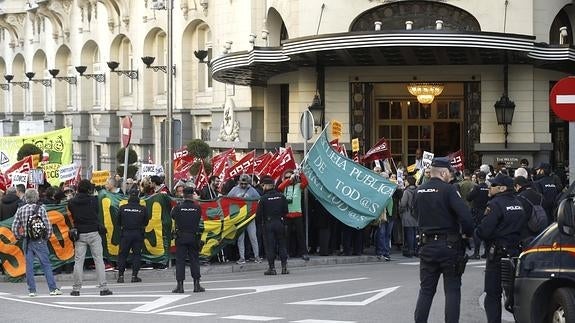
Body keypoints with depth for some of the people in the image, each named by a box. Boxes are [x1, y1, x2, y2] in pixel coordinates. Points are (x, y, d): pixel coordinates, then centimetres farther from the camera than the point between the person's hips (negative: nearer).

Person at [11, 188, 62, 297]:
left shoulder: (20, 210, 3)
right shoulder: (40, 209, -6)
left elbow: (14, 227, 1)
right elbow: (48, 225, -9)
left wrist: (19, 237, 15)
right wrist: (47, 237, 5)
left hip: (27, 241, 3)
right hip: (39, 241, -3)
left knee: (29, 266, 7)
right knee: (46, 264, 1)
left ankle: (32, 290, 6)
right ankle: (53, 289, -1)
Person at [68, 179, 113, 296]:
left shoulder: (72, 202, 0)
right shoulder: (93, 200, -5)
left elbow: (72, 216, 8)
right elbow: (97, 213, 5)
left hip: (79, 234, 2)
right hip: (93, 233, -2)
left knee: (78, 261, 6)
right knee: (99, 259, 1)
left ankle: (76, 289, 8)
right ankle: (103, 288, -3)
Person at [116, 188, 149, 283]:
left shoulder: (123, 208, -4)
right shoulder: (143, 209, -5)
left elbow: (118, 222, 6)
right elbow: (146, 222, 6)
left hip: (125, 234, 0)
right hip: (138, 234, 0)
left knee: (122, 254, 7)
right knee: (137, 254, 7)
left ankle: (120, 276, 4)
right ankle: (134, 276, 3)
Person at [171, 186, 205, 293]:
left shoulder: (178, 207, -9)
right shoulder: (197, 207, -6)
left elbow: (172, 215, 7)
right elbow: (199, 219, 6)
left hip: (181, 237, -1)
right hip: (194, 236, 1)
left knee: (180, 260, 3)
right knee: (194, 260, 8)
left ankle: (180, 285, -1)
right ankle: (196, 284, 7)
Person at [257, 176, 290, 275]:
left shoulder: (263, 198, -11)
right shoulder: (281, 196, 0)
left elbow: (258, 214, -10)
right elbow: (286, 211, 3)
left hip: (268, 224, -3)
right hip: (280, 223, 3)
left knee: (270, 246, 3)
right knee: (282, 245, 10)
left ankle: (272, 268, 3)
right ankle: (284, 267, 8)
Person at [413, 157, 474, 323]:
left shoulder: (419, 191, 5)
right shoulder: (448, 190, -14)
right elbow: (465, 215, -21)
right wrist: (467, 233, -5)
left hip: (427, 245, 5)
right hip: (449, 245, -5)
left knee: (426, 290, 12)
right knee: (452, 290, 3)